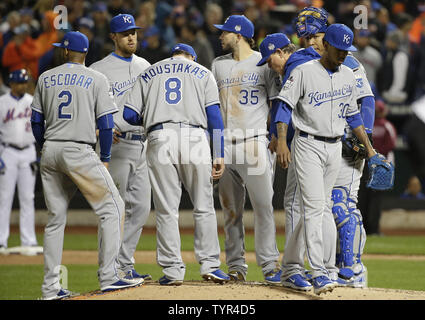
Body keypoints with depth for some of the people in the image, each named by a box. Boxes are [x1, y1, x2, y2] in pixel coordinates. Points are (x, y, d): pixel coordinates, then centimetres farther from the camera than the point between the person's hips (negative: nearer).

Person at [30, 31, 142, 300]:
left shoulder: (46, 78, 11)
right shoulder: (96, 79, 0)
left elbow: (36, 120, 12)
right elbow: (105, 123, -4)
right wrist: (105, 159, 4)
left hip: (50, 152, 5)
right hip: (79, 151, -5)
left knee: (55, 218, 10)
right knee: (112, 207, 1)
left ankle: (51, 287, 7)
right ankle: (108, 277, -9)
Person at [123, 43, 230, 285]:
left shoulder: (148, 74, 20)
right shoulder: (203, 73, 17)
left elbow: (129, 115, 12)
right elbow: (214, 115, 5)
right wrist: (219, 155, 2)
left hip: (159, 138, 1)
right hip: (194, 137, -1)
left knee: (167, 209, 3)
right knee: (204, 206, 7)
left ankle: (173, 270, 0)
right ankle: (209, 264, 2)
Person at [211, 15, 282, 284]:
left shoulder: (265, 63, 3)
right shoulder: (218, 65, 16)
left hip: (255, 143, -4)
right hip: (224, 145, 4)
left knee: (263, 205, -8)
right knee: (231, 208, 4)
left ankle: (270, 264, -5)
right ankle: (236, 266, 9)